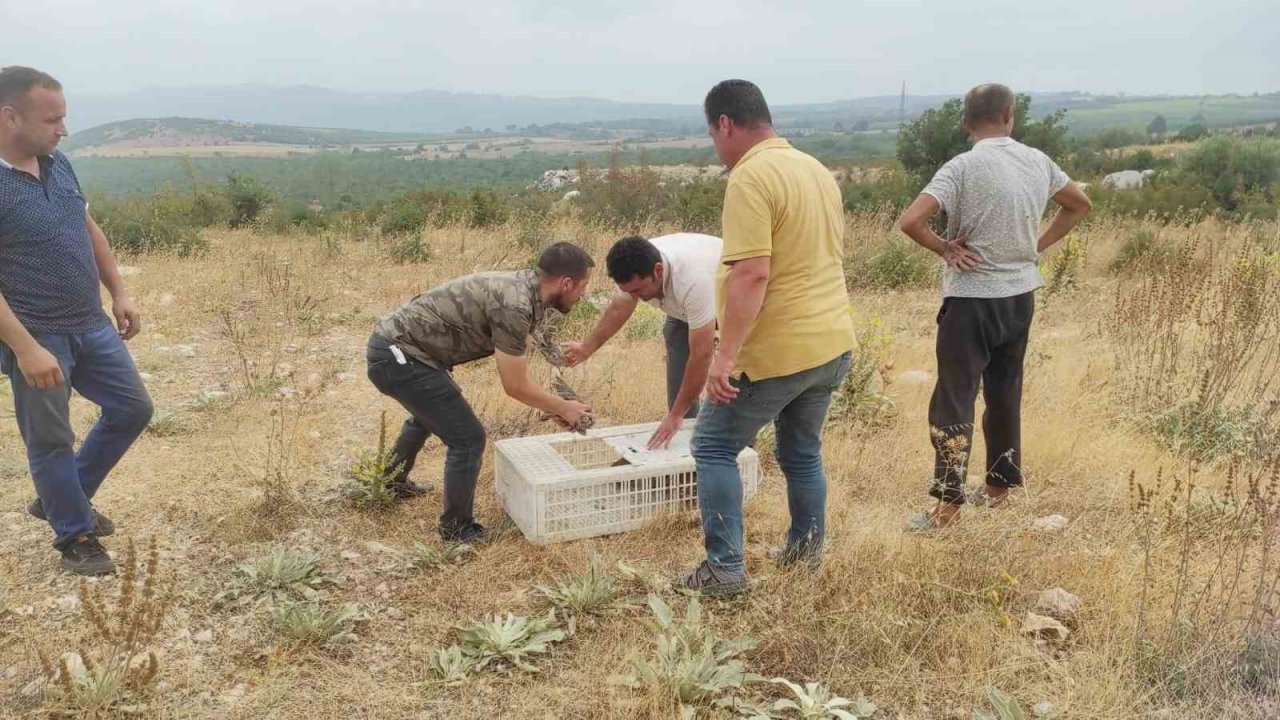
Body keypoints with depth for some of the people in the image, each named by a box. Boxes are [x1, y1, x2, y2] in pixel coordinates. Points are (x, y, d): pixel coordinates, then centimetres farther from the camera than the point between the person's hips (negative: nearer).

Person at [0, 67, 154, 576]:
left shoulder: (57, 164, 4)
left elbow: (90, 231, 17)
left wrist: (119, 294, 14)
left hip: (92, 326, 8)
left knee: (132, 408, 15)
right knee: (50, 440, 7)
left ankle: (62, 498, 33)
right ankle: (75, 537, 25)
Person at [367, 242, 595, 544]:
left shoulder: (521, 286, 5)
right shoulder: (514, 306, -24)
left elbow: (516, 369, 16)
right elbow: (515, 386, -15)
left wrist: (554, 406, 15)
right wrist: (563, 407, -1)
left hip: (391, 344, 10)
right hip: (399, 356, -10)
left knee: (429, 413, 34)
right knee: (468, 439, -4)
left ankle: (391, 483, 57)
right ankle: (457, 528, 14)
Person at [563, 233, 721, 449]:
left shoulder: (692, 279, -46)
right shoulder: (634, 271, -26)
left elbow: (701, 355, -41)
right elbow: (618, 310, -2)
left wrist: (675, 416, -36)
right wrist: (586, 348, 5)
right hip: (683, 310, 6)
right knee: (678, 385, 3)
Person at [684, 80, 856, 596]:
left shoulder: (751, 177, -16)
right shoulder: (817, 170, 13)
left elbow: (752, 274, -25)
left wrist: (726, 355, -24)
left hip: (778, 350, -8)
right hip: (833, 343, 9)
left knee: (714, 446, 5)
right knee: (803, 452, 20)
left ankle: (724, 567, 6)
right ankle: (806, 555, 30)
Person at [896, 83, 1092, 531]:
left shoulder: (963, 167, -14)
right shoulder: (1038, 162, 4)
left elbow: (910, 221, -25)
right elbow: (1080, 205, 20)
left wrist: (944, 249, -10)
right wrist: (1039, 244, 14)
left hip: (972, 299, -6)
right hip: (1021, 296, 6)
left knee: (954, 400, -1)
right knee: (1005, 393, 17)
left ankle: (948, 502, -1)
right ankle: (1001, 485, 29)